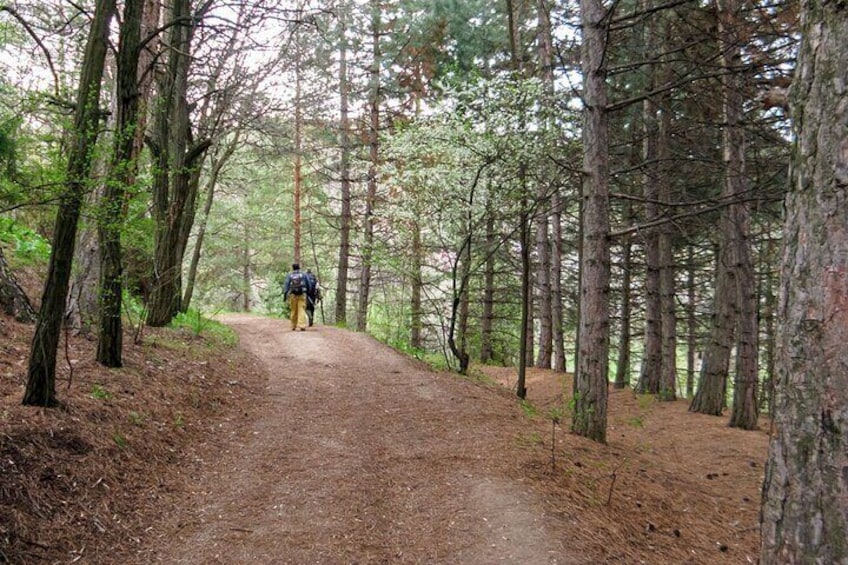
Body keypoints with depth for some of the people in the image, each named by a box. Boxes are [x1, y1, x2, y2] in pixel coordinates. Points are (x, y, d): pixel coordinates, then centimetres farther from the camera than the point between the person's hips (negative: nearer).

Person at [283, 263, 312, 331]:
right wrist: (308, 293, 22)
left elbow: (286, 285, -2)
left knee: (293, 311, 11)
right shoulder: (304, 274, 8)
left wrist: (284, 294, -5)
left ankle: (293, 326, 19)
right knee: (301, 310, -7)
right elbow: (308, 285, 10)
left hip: (292, 295, 1)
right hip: (302, 294, -1)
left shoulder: (289, 275, 7)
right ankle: (302, 326, -19)